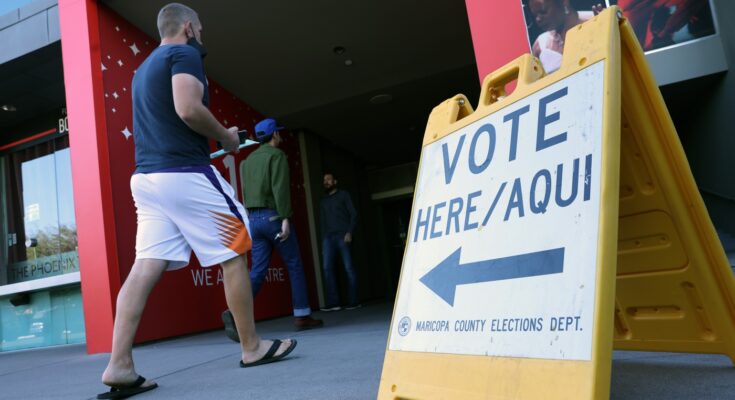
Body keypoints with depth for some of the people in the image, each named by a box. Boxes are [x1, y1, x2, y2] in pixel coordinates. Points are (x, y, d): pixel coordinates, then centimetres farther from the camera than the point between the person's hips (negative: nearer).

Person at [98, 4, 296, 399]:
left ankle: (119, 366, -5)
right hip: (185, 174, -8)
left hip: (146, 176, 9)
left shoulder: (144, 67, 26)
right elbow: (188, 110, -19)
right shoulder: (185, 54, -2)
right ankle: (252, 347, 11)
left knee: (144, 268, 0)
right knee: (233, 256, 2)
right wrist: (226, 136, -3)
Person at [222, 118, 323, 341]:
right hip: (273, 216, -6)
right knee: (295, 265, 5)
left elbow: (245, 193, 18)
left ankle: (235, 313, -17)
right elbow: (280, 188, -16)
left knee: (258, 271, 2)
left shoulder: (248, 160, 19)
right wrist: (285, 218, -20)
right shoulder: (277, 155, -4)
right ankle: (302, 316, 10)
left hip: (253, 218, 6)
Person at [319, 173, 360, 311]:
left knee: (349, 267, -6)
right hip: (328, 238, 4)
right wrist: (323, 241, 11)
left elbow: (353, 214, 2)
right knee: (327, 268, -10)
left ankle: (353, 301, 0)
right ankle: (333, 302, -10)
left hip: (343, 236, -4)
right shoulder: (324, 201, 24)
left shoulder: (343, 195, 11)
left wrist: (349, 232, -11)